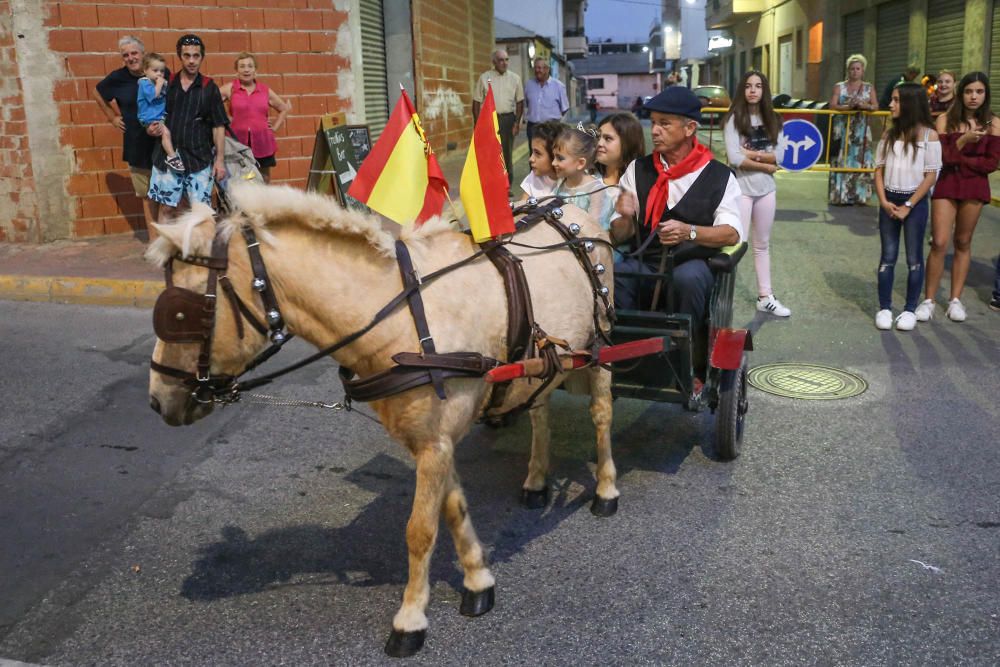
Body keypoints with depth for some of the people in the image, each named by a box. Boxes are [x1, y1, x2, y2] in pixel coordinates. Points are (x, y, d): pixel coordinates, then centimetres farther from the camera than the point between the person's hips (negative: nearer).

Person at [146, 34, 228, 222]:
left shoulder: (209, 88, 2)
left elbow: (218, 127, 2)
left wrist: (220, 160, -3)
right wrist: (151, 129, -7)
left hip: (199, 158, -1)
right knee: (166, 207, 2)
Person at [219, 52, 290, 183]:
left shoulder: (265, 91, 9)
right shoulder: (229, 89, 1)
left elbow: (284, 108, 22)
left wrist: (275, 127, 13)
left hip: (262, 144, 3)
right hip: (238, 143, -3)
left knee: (264, 183, 9)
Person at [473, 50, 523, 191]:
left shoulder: (514, 78, 6)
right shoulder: (484, 78, 2)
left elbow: (519, 101, 8)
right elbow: (477, 102, 3)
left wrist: (517, 122, -1)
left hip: (507, 118, 2)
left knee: (507, 153, 7)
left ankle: (507, 186, 15)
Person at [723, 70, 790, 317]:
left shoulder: (772, 120, 8)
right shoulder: (734, 119, -7)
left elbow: (781, 156, -1)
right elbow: (734, 158, -16)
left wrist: (753, 154, -14)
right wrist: (765, 165, -9)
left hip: (767, 189, 5)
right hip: (741, 188, -5)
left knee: (762, 245, 13)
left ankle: (765, 297, 20)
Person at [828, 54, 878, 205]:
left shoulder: (869, 88, 9)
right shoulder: (839, 87, 6)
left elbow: (875, 106, -1)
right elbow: (832, 106, -5)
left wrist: (862, 105, -20)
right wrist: (848, 106, -20)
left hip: (861, 130, 1)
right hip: (843, 129, -1)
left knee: (860, 161, -2)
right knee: (842, 161, -6)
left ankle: (859, 195, 3)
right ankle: (841, 196, -4)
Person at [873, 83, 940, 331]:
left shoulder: (928, 135, -7)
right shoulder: (889, 134, 5)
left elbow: (931, 176, -7)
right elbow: (879, 169, 5)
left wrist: (908, 205, -11)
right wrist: (884, 201, -8)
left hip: (915, 202, -3)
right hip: (889, 201, 3)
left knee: (914, 258, 5)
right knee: (888, 256, 7)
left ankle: (910, 309, 14)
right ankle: (884, 308, 14)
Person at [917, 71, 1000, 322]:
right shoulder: (945, 119, -3)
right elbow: (943, 157, -9)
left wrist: (959, 160, -10)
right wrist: (964, 140, -23)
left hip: (975, 187, 1)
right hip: (946, 184, -1)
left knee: (963, 243, 9)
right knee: (939, 243, -7)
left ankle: (955, 299, 18)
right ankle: (929, 300, 2)